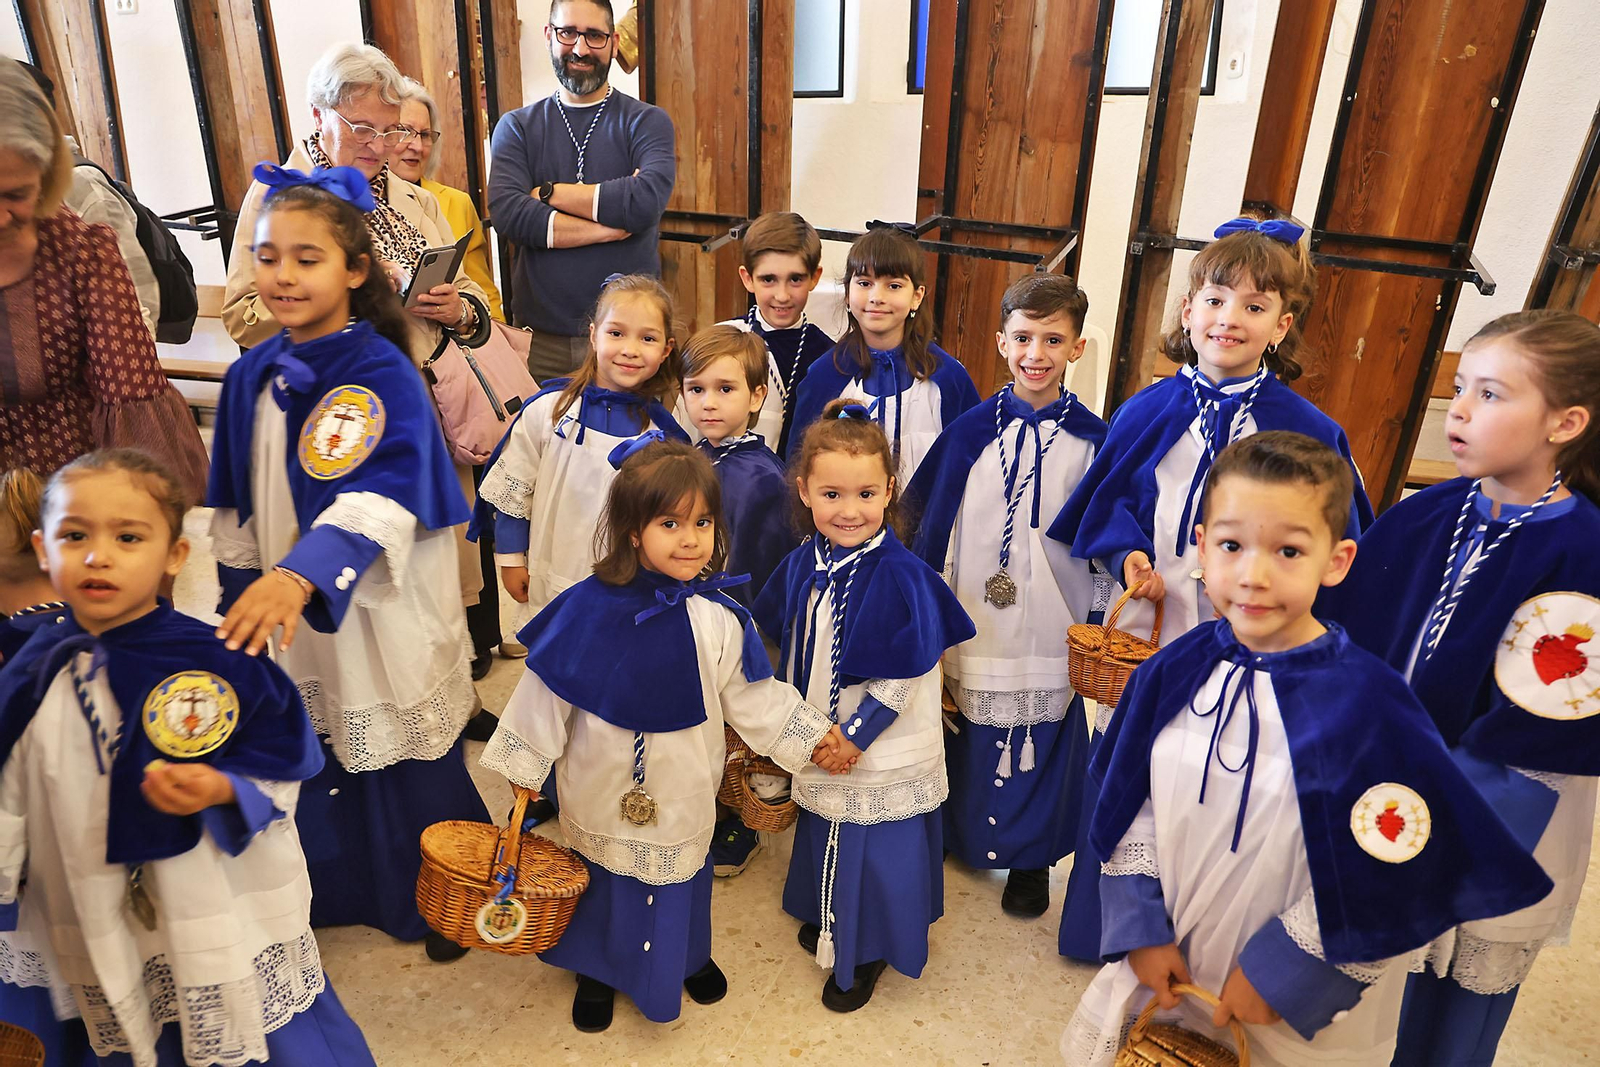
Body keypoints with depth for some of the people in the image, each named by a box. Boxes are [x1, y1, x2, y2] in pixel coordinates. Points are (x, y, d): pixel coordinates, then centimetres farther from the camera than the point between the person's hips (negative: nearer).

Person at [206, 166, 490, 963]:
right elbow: (234, 506, 12)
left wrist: (299, 577, -43)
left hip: (379, 611, -5)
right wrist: (244, 591, 11)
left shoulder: (383, 374, -16)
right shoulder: (251, 377, 4)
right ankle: (335, 893, 41)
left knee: (400, 763, 8)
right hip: (283, 604, 6)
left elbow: (380, 500, -30)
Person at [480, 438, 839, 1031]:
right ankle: (596, 968, 50)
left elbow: (751, 696, -1)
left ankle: (688, 959, 53)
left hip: (684, 792, 1)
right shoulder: (589, 609, -19)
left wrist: (812, 737, 0)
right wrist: (525, 764, -1)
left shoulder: (717, 618, -14)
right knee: (603, 880, 20)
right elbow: (546, 692, -8)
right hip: (601, 791, -1)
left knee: (680, 878, 22)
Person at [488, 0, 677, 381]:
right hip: (541, 333, 2)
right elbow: (507, 214, -12)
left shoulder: (647, 121, 2)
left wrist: (548, 192, -10)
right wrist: (617, 222, -16)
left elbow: (648, 200, -19)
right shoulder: (516, 127, 7)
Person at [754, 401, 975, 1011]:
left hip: (883, 755, -6)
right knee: (824, 839, 26)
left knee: (877, 852, 10)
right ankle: (828, 920, 52)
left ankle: (868, 952, 35)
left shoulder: (901, 577, -25)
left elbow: (902, 676, -21)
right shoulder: (802, 566, -5)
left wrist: (857, 734, -19)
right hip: (816, 747, 6)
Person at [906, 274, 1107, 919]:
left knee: (1043, 747, 11)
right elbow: (933, 529, 1)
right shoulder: (970, 433, -2)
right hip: (973, 631, 1)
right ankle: (958, 837, 38)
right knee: (969, 743, 13)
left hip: (1052, 637, 0)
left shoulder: (1092, 441, -3)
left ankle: (1030, 860, 34)